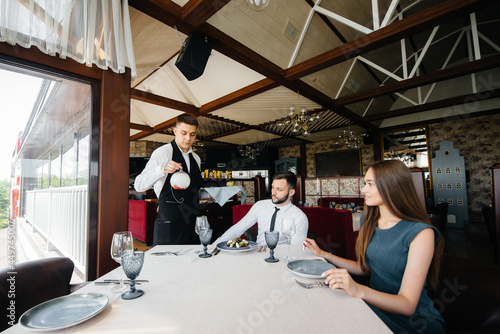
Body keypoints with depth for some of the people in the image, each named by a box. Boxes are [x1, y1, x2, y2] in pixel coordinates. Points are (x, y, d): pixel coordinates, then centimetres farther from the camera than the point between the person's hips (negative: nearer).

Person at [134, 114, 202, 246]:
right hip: (169, 223, -5)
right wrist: (161, 169, -32)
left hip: (193, 220, 6)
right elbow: (139, 185, -17)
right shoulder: (162, 153, -6)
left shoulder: (196, 158, 14)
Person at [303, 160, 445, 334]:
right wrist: (323, 254, 6)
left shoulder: (421, 233, -18)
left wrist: (359, 290, -39)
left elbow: (407, 305, -21)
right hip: (373, 305, 6)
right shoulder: (370, 223, 3)